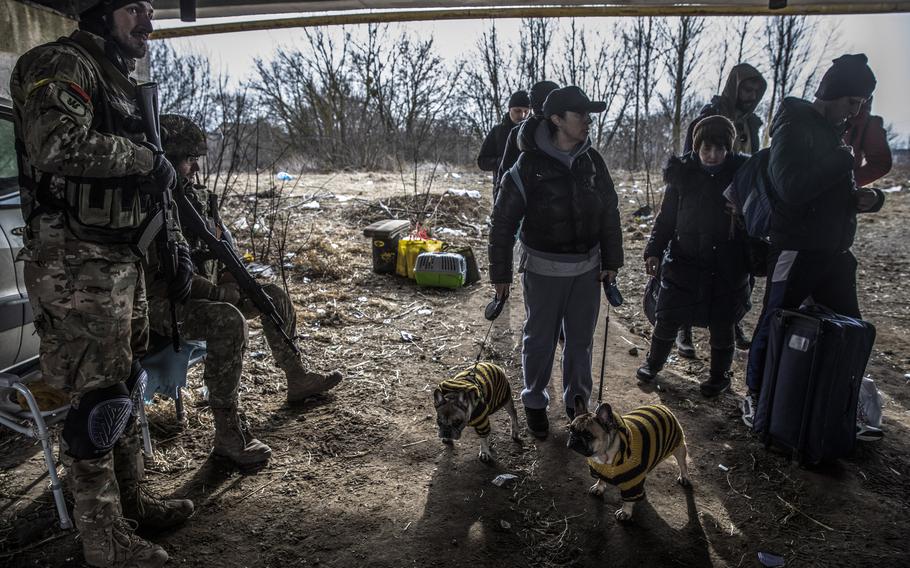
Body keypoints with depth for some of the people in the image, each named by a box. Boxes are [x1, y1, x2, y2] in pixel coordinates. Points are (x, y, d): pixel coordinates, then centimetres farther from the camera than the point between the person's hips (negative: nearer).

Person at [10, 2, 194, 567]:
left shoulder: (120, 82, 21)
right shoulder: (63, 65, -7)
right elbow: (58, 145, -27)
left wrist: (177, 246, 16)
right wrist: (145, 158, -14)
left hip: (124, 261, 9)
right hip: (79, 267, -9)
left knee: (125, 385, 16)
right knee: (98, 398, -2)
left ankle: (133, 499, 32)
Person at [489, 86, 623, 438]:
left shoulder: (593, 161, 0)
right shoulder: (528, 165, -14)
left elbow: (609, 213, 9)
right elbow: (503, 222, -10)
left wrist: (611, 261, 7)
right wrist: (500, 274, -8)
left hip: (587, 267, 4)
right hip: (543, 270, -4)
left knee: (581, 339, 15)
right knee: (540, 340, 9)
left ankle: (577, 400, 34)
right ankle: (534, 403, 30)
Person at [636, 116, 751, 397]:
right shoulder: (682, 174, -3)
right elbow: (666, 217, 3)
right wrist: (654, 250, -5)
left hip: (726, 267, 0)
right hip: (683, 261, 1)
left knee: (722, 325, 12)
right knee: (667, 318, 7)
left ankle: (720, 375, 34)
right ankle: (653, 363, 33)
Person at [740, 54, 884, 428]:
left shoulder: (839, 131, 16)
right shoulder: (794, 128, -10)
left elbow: (841, 188, 24)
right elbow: (792, 188, -25)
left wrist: (869, 196, 3)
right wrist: (847, 158, -19)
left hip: (835, 250, 8)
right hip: (796, 250, -8)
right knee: (775, 324, 2)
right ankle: (755, 397, 17)